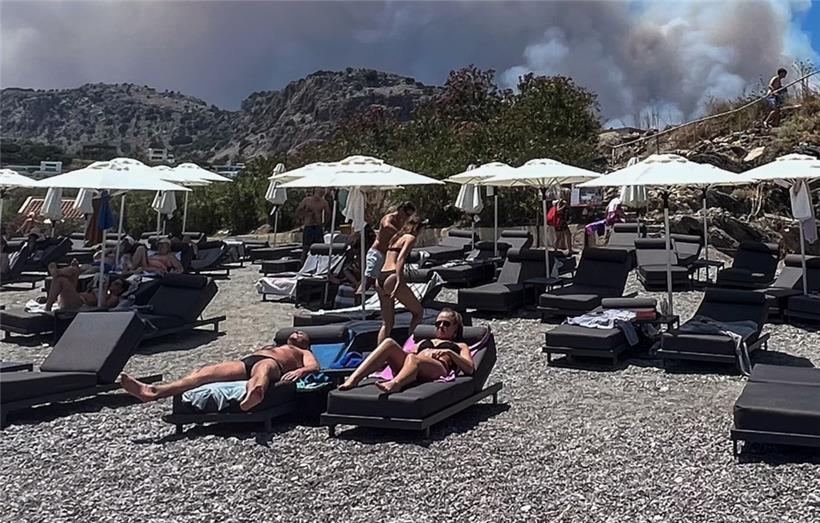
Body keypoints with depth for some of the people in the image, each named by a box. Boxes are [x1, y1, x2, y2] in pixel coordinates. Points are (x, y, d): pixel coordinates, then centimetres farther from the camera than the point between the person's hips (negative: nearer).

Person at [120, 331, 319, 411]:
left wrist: (299, 371, -12)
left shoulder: (303, 353, 33)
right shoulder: (269, 346, 49)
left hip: (272, 364, -5)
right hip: (246, 361, 5)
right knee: (207, 372, -23)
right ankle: (153, 392, -45)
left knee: (263, 366, -45)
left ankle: (253, 394, -83)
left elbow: (314, 366, 12)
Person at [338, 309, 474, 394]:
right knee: (389, 342, -24)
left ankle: (394, 384, -70)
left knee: (412, 359, -38)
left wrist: (449, 353, -2)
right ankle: (353, 379, -40)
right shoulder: (424, 342, 42)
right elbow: (405, 355, 30)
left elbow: (470, 368, 12)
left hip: (438, 369, -4)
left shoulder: (460, 346, 31)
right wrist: (383, 363, 9)